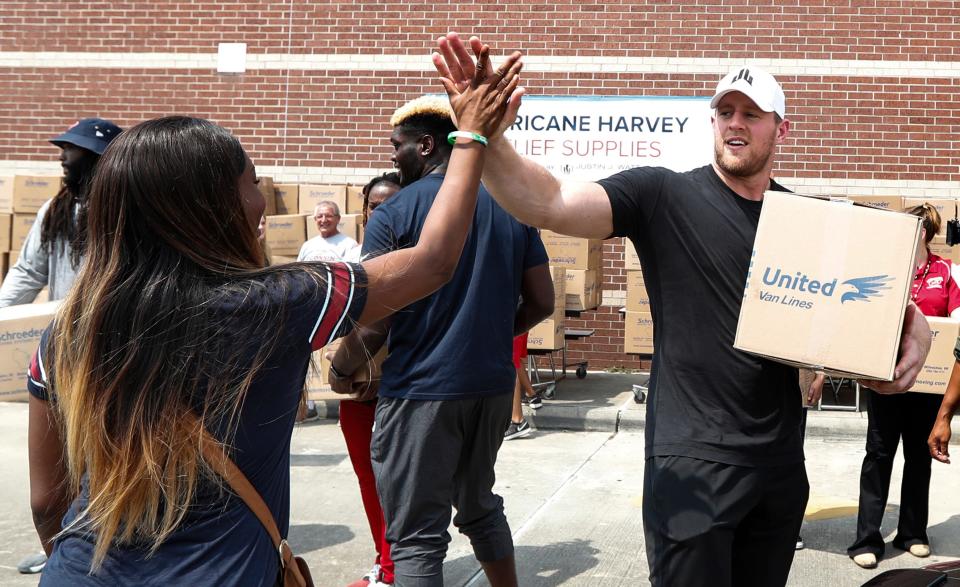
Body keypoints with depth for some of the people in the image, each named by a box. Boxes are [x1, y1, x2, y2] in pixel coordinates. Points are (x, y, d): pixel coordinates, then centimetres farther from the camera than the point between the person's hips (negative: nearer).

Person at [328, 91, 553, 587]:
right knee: (480, 505, 25)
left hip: (421, 389, -6)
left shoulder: (393, 214, -9)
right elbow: (541, 302, 7)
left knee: (417, 536, 3)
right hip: (493, 384, 6)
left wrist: (341, 370, 5)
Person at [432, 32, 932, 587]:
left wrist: (914, 330, -6)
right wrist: (489, 139, -40)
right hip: (693, 460, -5)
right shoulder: (663, 196, -8)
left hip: (782, 458, 5)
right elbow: (549, 204, -22)